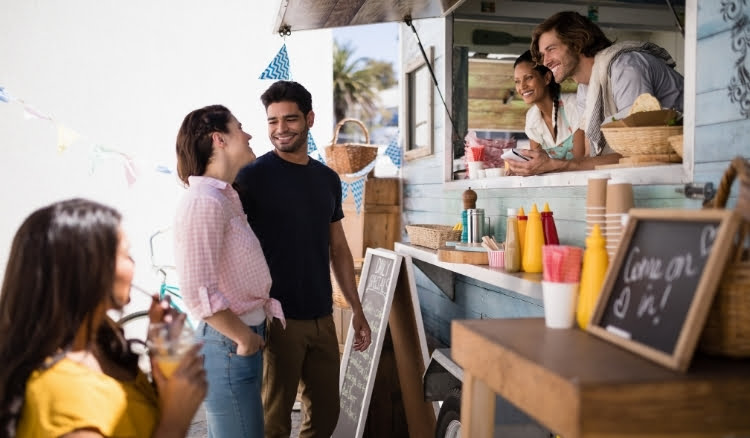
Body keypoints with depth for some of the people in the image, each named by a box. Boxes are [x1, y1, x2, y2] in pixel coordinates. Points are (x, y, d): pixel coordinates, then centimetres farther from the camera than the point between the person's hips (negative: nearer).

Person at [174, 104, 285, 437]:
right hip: (228, 344, -10)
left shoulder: (226, 197, 11)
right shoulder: (204, 202, -19)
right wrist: (244, 338, -14)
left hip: (245, 339, 10)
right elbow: (199, 292, -24)